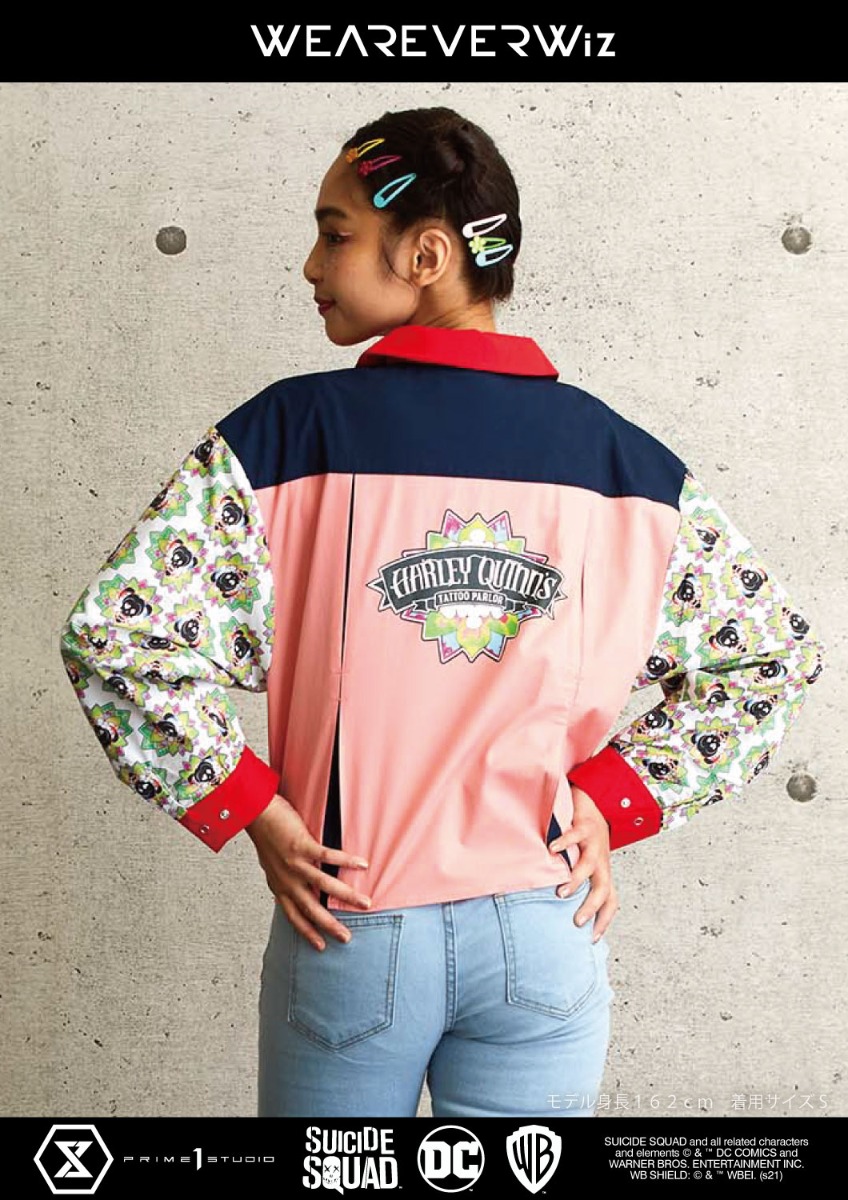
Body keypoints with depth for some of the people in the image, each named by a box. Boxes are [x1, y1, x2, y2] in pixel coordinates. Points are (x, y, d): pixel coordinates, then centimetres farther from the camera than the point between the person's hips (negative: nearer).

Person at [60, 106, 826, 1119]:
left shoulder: (290, 429, -11)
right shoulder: (616, 453, -3)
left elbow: (114, 633, -16)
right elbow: (773, 654, 3)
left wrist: (252, 811, -7)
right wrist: (614, 804, 3)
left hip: (348, 927, -1)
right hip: (547, 932, 2)